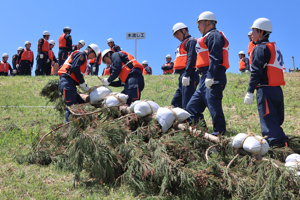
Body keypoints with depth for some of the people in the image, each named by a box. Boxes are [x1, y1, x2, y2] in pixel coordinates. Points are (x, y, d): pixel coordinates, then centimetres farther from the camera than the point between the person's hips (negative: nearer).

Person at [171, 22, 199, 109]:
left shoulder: (191, 41, -2)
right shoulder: (184, 44, 27)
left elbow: (191, 59, -15)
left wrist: (186, 75, -22)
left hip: (189, 77, -10)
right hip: (183, 77, 10)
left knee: (187, 105, -14)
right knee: (175, 103, 10)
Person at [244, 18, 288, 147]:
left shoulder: (260, 48, -7)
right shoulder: (275, 47, 21)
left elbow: (256, 72, -15)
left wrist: (250, 92, -17)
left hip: (266, 89, -9)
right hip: (277, 88, 9)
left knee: (268, 119, -9)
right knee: (276, 120, 13)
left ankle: (277, 141, -16)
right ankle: (281, 141, 18)